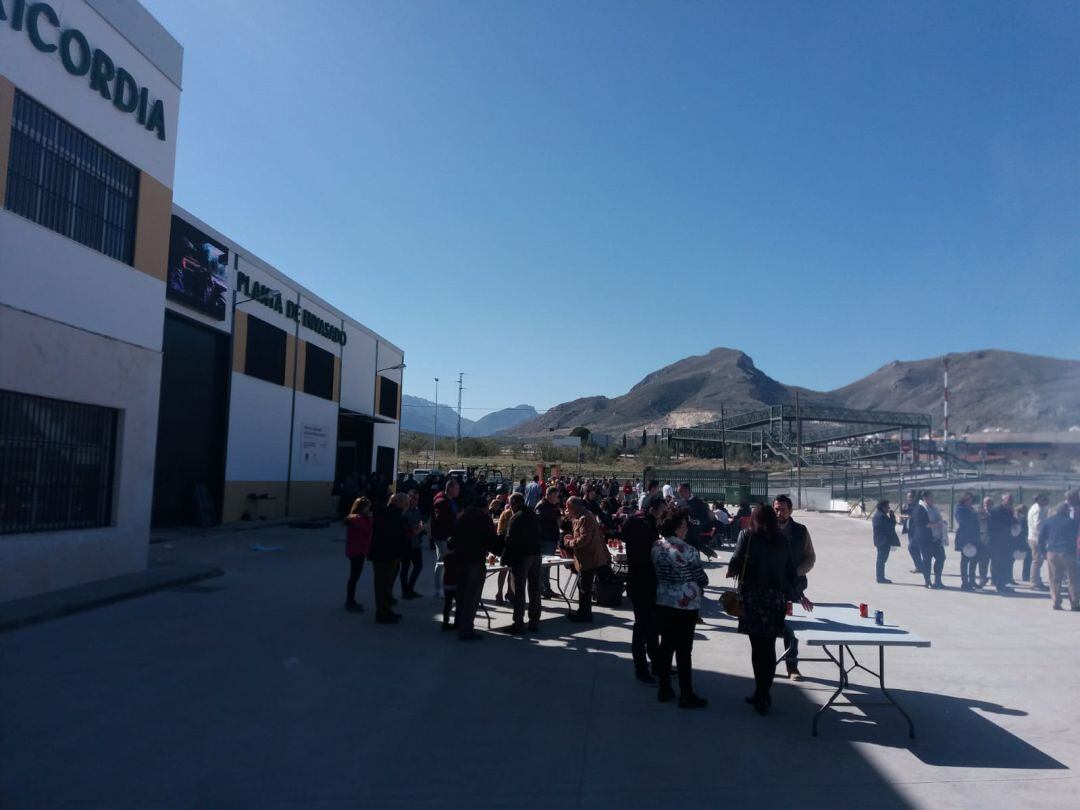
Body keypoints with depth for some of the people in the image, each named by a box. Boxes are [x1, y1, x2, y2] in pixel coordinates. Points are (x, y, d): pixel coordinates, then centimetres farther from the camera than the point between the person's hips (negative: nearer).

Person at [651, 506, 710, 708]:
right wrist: (700, 583, 11)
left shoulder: (656, 546, -1)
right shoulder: (687, 550, -19)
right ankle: (686, 696, 14)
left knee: (666, 645, 15)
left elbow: (657, 571, 7)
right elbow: (702, 578, -9)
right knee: (683, 650, 4)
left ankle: (664, 690, 25)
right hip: (686, 604, -6)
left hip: (662, 602, 6)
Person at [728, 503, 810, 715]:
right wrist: (799, 594, 28)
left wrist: (731, 571, 13)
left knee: (757, 646, 1)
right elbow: (792, 571, 13)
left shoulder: (747, 536, -2)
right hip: (776, 598, 3)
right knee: (769, 647, 10)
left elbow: (736, 563, -10)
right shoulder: (783, 541, 9)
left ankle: (761, 695, 5)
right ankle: (764, 694, 17)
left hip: (753, 597, -3)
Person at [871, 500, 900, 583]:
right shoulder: (882, 516, -19)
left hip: (880, 541, 11)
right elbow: (891, 525, -17)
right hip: (884, 541, -11)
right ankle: (881, 578, -1)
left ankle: (880, 577, 21)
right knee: (882, 559, -5)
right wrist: (892, 515, -9)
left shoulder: (877, 515, 14)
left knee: (881, 559, 14)